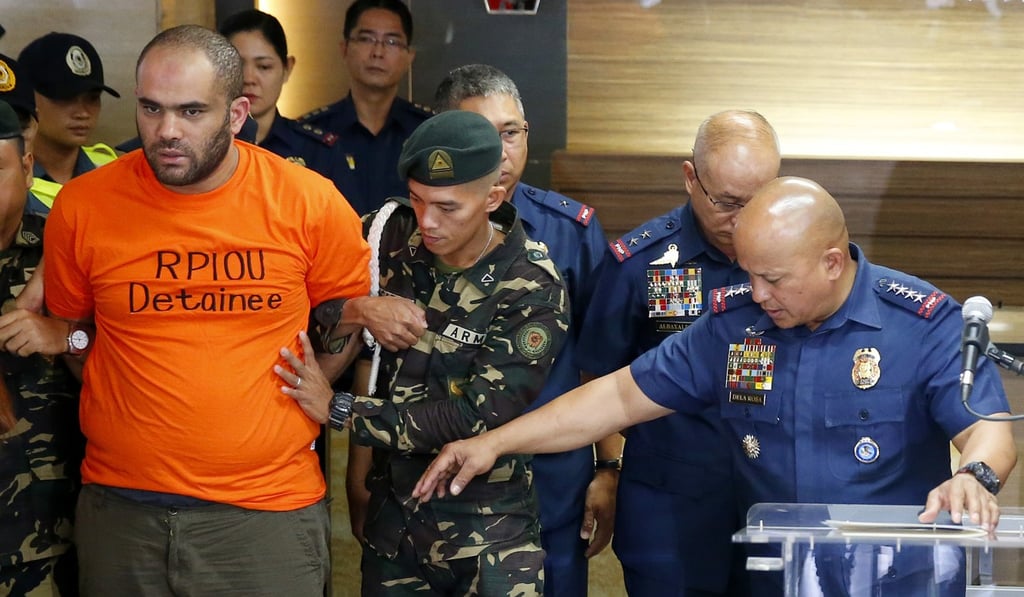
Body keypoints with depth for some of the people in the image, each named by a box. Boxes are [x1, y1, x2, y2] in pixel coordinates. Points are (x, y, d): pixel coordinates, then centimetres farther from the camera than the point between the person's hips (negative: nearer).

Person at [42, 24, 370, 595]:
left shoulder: (310, 202, -7)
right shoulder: (82, 206, -4)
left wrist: (311, 391, 1)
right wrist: (133, 418, 5)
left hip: (269, 508, -1)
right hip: (121, 506, 1)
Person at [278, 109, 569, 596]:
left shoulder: (532, 290, -15)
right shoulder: (392, 235, -4)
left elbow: (477, 417, -20)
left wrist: (338, 409, -20)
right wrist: (356, 310, -15)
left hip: (488, 527, -4)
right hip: (391, 510, 4)